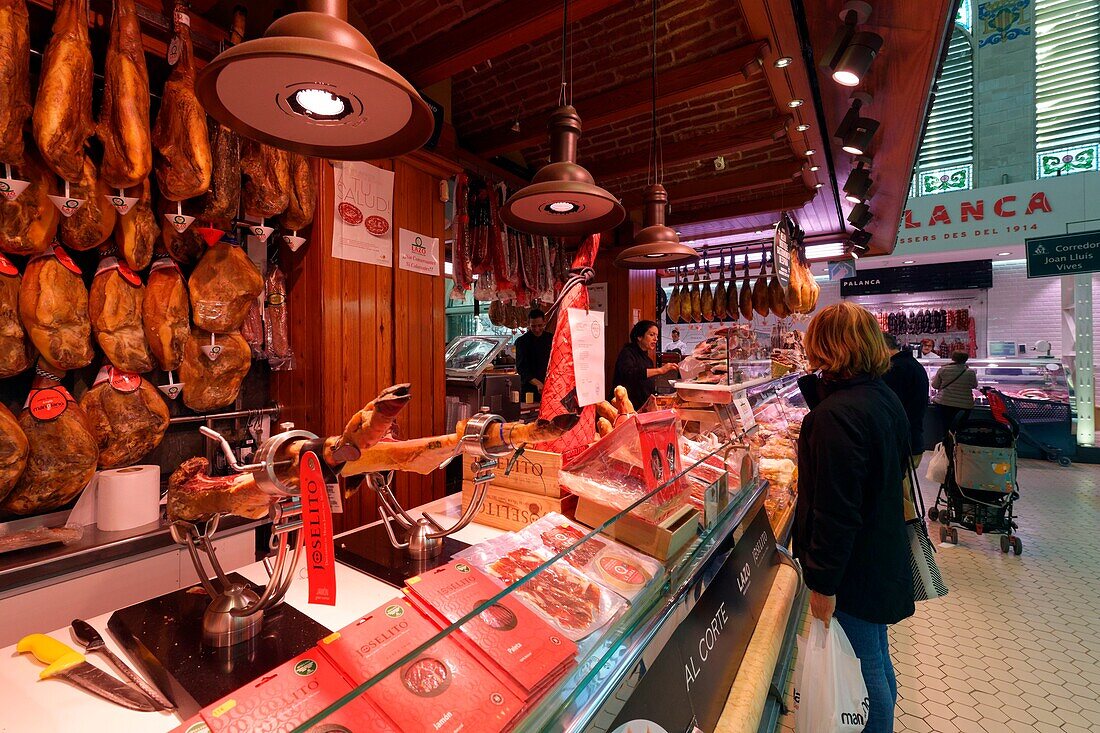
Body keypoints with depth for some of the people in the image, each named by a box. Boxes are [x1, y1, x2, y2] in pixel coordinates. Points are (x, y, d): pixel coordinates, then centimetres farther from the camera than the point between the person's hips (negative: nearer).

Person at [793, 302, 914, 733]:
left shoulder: (836, 414, -28)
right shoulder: (885, 397, 2)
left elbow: (835, 511, -28)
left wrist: (822, 583, -20)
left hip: (854, 567, -9)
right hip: (885, 556, 9)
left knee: (863, 665, 11)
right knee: (877, 657, 27)